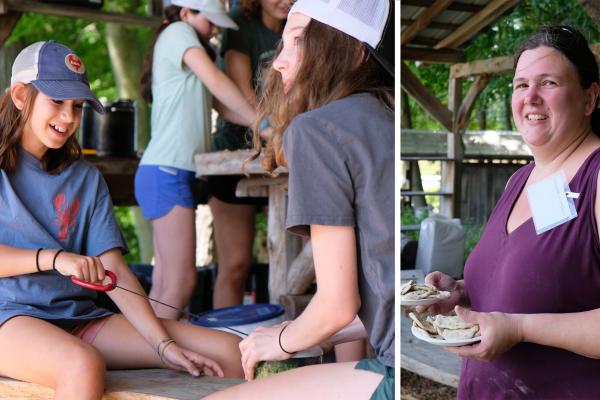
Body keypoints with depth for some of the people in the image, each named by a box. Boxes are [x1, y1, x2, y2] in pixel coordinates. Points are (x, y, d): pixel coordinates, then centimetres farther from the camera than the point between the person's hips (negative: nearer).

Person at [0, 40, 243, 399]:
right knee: (84, 365, -39)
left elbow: (115, 269, 6)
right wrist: (54, 258, -21)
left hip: (80, 317, 5)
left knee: (231, 352, -10)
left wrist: (164, 345, -6)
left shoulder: (86, 178, 18)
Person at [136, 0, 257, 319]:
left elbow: (222, 106, 17)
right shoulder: (177, 32, 0)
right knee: (181, 282, -13)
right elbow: (215, 81, -16)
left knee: (165, 283, 5)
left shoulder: (179, 40, 27)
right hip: (167, 172, -10)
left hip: (171, 173, 10)